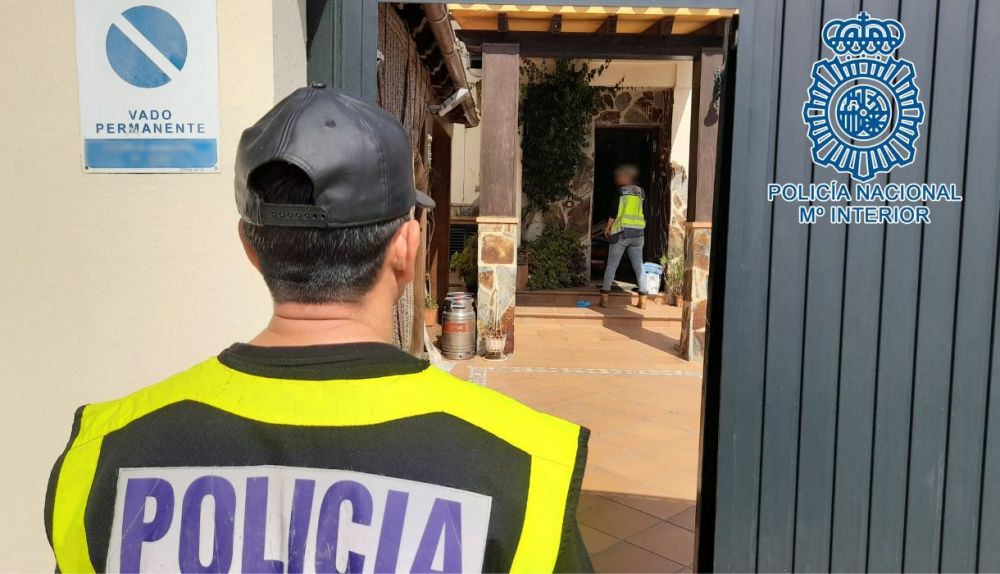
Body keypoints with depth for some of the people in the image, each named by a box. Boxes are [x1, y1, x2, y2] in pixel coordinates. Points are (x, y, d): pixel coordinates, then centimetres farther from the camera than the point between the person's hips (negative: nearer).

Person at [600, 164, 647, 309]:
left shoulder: (619, 191, -5)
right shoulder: (641, 192, 9)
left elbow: (614, 212, -8)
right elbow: (645, 214, 11)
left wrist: (607, 228, 4)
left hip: (621, 232, -4)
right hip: (638, 233, 4)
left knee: (611, 265, 2)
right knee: (638, 265, 8)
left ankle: (604, 297, -1)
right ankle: (642, 298, 4)